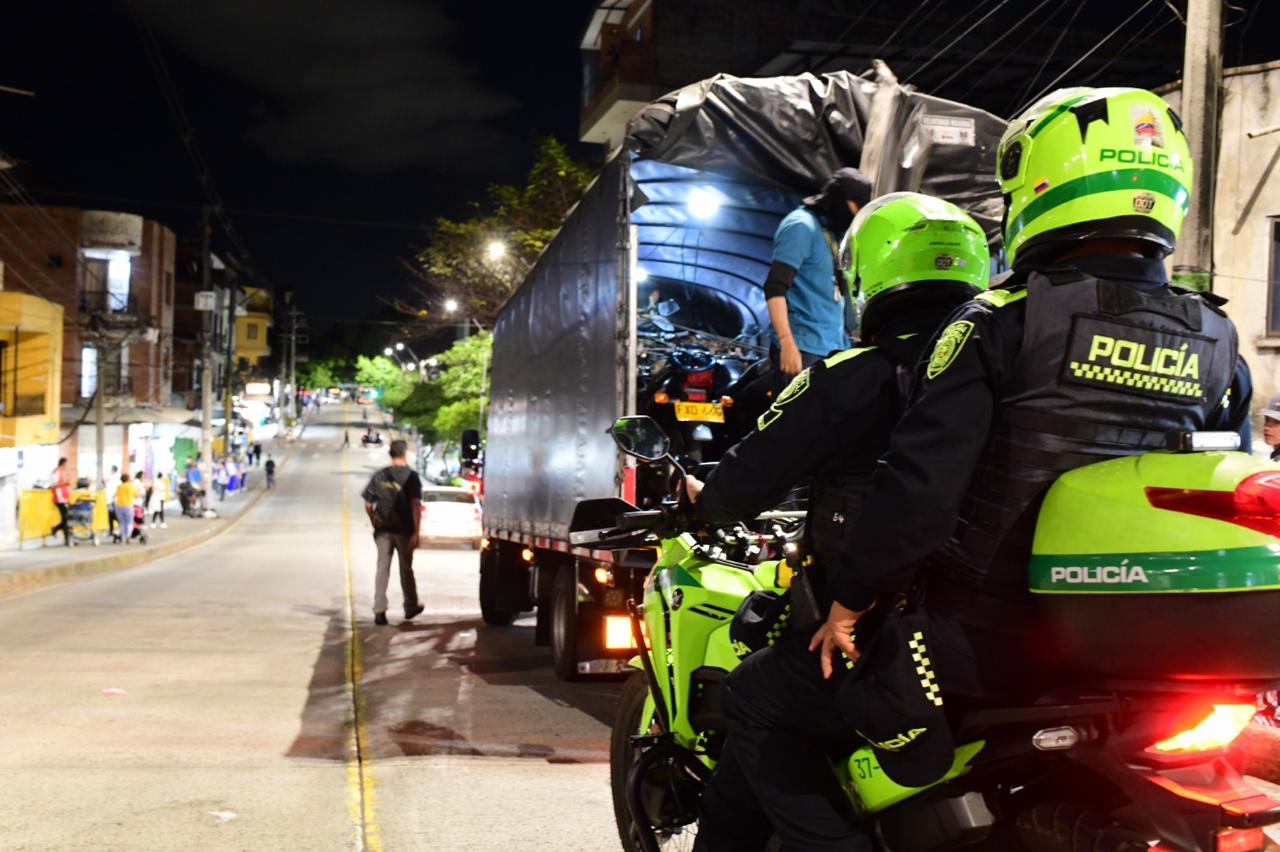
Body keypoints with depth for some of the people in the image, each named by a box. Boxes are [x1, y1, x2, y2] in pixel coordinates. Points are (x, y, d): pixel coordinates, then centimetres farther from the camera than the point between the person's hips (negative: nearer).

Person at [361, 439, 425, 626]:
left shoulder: (379, 476, 3)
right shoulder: (411, 476, -7)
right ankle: (411, 607, 27)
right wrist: (416, 533, -15)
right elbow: (416, 505, -14)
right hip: (404, 530, -2)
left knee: (382, 569, 3)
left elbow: (368, 505, 5)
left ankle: (379, 611, -5)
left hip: (383, 529, 2)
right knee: (406, 568, 13)